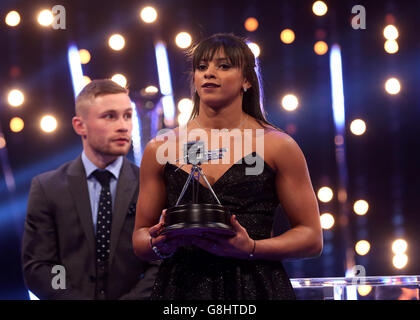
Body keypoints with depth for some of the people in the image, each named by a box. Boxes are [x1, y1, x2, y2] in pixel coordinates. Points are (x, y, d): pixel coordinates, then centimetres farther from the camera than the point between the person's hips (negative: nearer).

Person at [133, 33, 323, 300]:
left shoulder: (277, 146, 2)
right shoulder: (160, 149, 8)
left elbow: (312, 238, 2)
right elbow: (140, 237, 14)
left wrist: (251, 248, -14)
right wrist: (159, 245, -9)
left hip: (255, 287, -2)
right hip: (182, 287, 3)